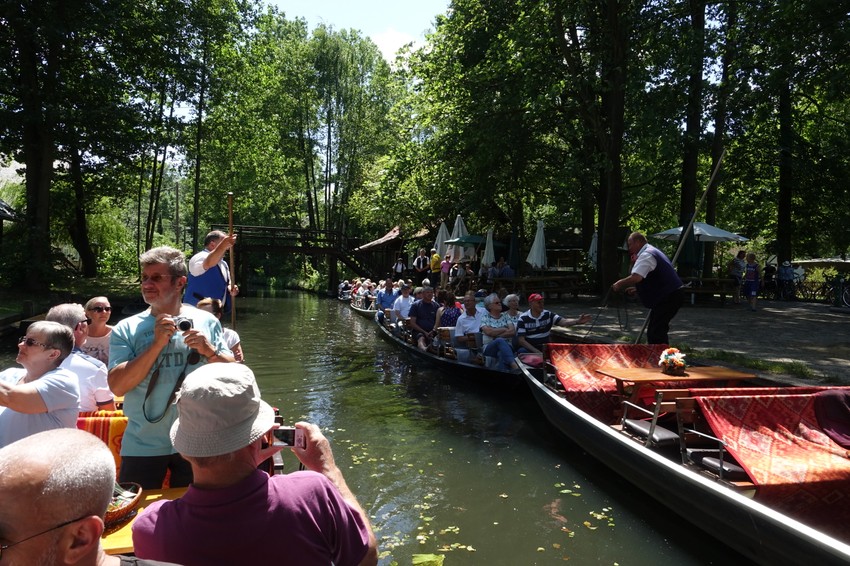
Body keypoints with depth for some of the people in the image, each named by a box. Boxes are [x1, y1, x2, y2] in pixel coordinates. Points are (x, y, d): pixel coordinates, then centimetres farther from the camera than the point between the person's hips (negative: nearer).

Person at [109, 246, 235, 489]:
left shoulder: (206, 322, 0)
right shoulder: (126, 329, -2)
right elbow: (117, 386, -13)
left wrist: (209, 350, -16)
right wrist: (157, 344, -19)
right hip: (143, 446, -1)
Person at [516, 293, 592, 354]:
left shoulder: (548, 315, 0)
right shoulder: (523, 318, -9)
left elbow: (564, 322, -15)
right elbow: (521, 340, -12)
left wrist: (578, 321, -35)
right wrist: (537, 352, -19)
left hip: (545, 348, 3)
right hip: (528, 349, -3)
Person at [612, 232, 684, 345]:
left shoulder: (646, 255, -14)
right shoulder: (652, 252, 21)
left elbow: (636, 277, -30)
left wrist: (619, 284, -14)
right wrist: (636, 289, 19)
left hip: (667, 297, -11)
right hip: (672, 295, 11)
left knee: (654, 334, -12)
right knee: (659, 330, 19)